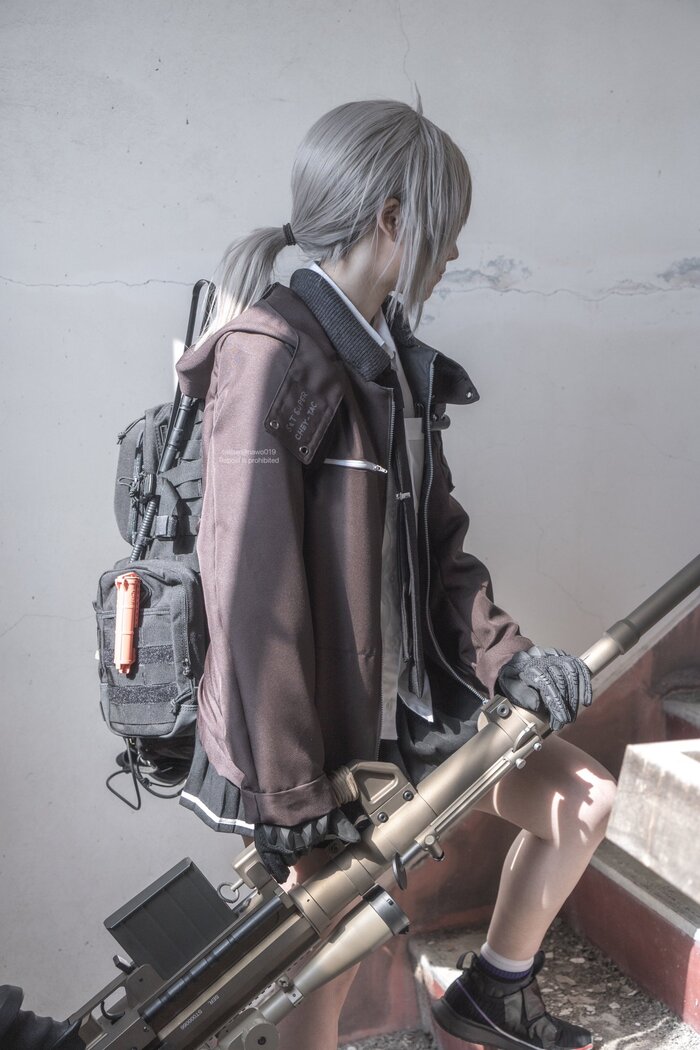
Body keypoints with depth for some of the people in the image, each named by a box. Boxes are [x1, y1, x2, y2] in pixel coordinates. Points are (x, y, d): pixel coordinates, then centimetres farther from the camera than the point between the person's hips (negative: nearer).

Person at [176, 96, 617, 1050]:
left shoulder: (394, 357, 7)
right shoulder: (271, 354, -20)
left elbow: (437, 540, 10)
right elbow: (252, 588, -23)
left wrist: (504, 656, -3)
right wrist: (288, 802, -18)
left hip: (402, 700, 8)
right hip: (315, 733, -8)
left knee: (581, 801, 16)